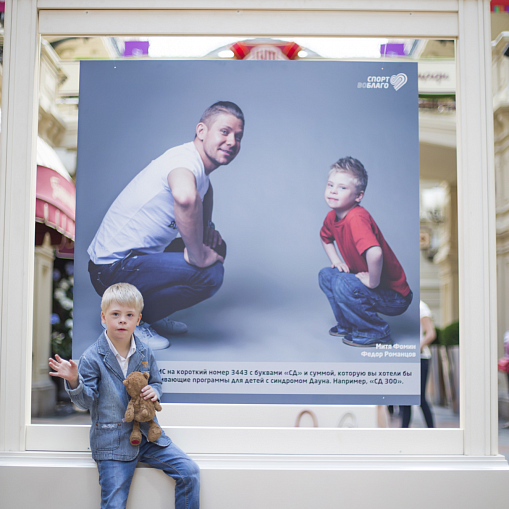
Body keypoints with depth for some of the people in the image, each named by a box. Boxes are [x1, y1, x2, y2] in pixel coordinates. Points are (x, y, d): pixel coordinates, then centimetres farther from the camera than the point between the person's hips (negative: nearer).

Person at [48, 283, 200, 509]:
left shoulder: (145, 354, 3)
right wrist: (73, 381, -28)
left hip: (147, 434, 4)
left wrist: (154, 391, -7)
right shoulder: (92, 358, -9)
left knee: (189, 471, -5)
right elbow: (86, 400, -9)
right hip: (112, 442, -4)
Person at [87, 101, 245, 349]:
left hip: (138, 255, 10)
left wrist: (207, 226, 19)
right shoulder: (185, 159, -21)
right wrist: (198, 256, -33)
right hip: (112, 270, -10)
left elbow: (204, 185, 36)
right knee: (210, 273, -24)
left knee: (216, 248, 18)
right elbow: (185, 197, -46)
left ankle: (150, 314, 15)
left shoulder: (199, 162, 9)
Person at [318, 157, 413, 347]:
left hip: (394, 296, -9)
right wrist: (336, 260, 11)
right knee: (326, 275, 7)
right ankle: (347, 326, 21)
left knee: (343, 284, -26)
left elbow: (375, 253, -46)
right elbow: (325, 237, 26)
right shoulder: (332, 216, 1)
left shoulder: (356, 218, -29)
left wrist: (373, 281, -29)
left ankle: (377, 332, -7)